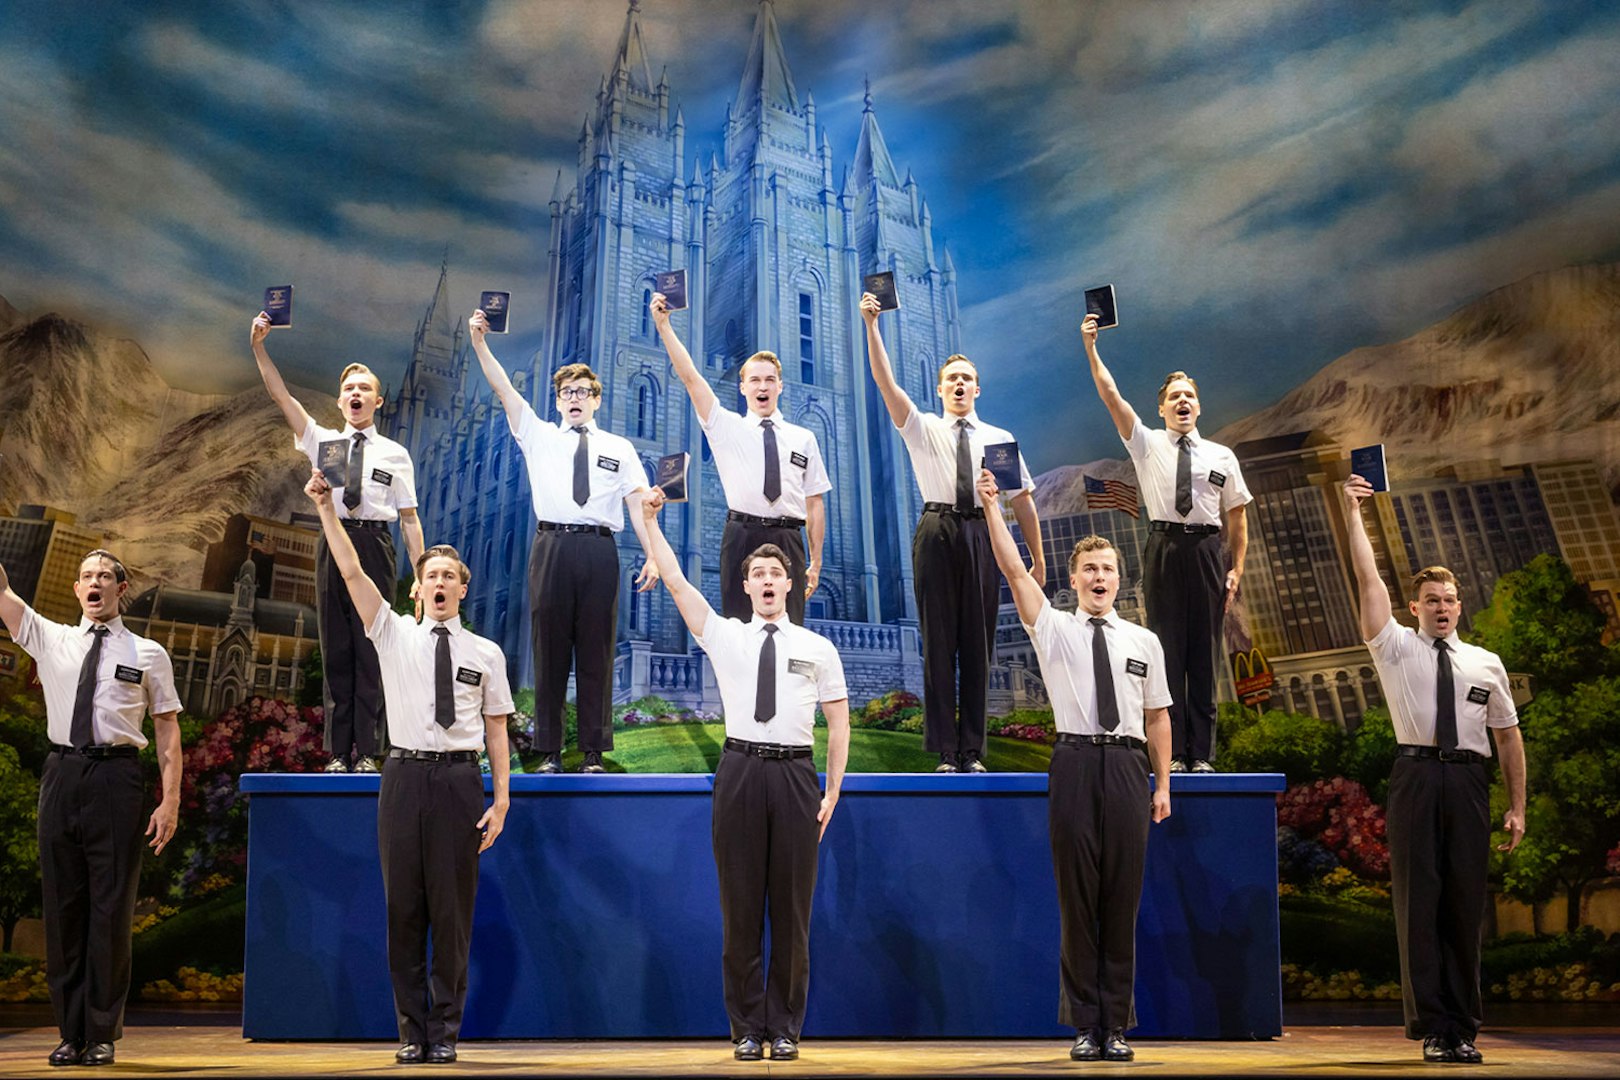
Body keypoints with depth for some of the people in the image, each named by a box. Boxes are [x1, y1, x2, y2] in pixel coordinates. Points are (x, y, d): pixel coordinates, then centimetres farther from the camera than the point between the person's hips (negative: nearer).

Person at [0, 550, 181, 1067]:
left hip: (115, 777, -2)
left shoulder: (148, 654, 6)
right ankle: (70, 1033, 16)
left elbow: (168, 730, 3)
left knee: (112, 907, 0)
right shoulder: (50, 639, 13)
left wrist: (170, 801, -5)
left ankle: (102, 1035, 10)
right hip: (62, 774, 3)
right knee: (62, 906, 6)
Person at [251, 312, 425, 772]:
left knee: (370, 650, -2)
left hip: (375, 547, -2)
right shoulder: (323, 441, 14)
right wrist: (258, 346, -4)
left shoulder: (395, 454, 9)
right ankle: (338, 752, 8)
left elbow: (409, 517, 5)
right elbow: (279, 394, 7)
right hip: (333, 543, 2)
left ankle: (367, 752, 2)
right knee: (335, 650, 3)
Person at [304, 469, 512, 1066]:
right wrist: (326, 507, -6)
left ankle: (445, 1033, 13)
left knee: (452, 910, 2)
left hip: (459, 778, -1)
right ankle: (411, 1032, 14)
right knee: (404, 909, 4)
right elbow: (351, 571, 1)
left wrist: (502, 796, -1)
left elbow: (497, 728, 6)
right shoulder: (394, 635, 9)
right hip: (404, 774, 1)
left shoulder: (485, 653, 7)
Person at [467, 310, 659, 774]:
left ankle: (594, 753, 7)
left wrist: (652, 556, -4)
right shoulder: (539, 437, 15)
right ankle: (549, 752, 8)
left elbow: (638, 503, 6)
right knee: (550, 649, 2)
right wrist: (479, 343, -6)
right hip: (552, 547, 0)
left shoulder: (618, 448, 14)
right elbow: (503, 389, 6)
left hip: (599, 550, 0)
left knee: (596, 652, 1)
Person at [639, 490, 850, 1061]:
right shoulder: (724, 635, 8)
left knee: (792, 908, 5)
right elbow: (675, 581, 2)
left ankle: (785, 1029, 17)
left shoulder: (817, 648, 7)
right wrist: (649, 519, -1)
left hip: (795, 773, 0)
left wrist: (833, 791, -1)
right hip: (740, 770, 0)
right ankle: (747, 1028, 16)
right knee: (740, 907, 5)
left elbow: (838, 723, 7)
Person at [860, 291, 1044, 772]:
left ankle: (973, 751, 10)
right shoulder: (923, 430, 11)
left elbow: (1023, 499, 14)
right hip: (937, 533, -1)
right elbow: (885, 381, -2)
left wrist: (1038, 559, 11)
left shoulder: (999, 438, 15)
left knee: (978, 644, 3)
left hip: (982, 537, 1)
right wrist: (871, 324, -12)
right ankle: (944, 751, 5)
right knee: (939, 641, 0)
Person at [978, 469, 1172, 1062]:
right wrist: (991, 506, -11)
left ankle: (1117, 1027, 15)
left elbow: (1158, 717, 14)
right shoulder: (1054, 628, 7)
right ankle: (1084, 1026, 11)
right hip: (1075, 762, -2)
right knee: (1077, 897, 2)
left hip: (1127, 766, 2)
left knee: (1123, 899, 5)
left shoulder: (1143, 641, 13)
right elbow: (1015, 571, -4)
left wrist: (1162, 784, 9)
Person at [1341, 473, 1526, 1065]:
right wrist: (1353, 513, -2)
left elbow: (1508, 735, 14)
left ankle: (1463, 1029, 13)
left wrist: (1517, 807, 9)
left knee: (1465, 904, 3)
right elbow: (1368, 580, 2)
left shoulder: (1486, 663, 15)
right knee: (1419, 902, -2)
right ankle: (1431, 1028, 4)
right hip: (1416, 777, -2)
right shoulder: (1397, 648, 9)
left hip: (1468, 781, 2)